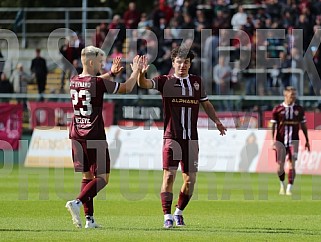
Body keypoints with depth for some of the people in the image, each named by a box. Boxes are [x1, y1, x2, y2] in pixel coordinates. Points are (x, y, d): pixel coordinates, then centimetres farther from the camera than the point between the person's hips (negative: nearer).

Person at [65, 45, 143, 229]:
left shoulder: (74, 81, 7)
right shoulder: (99, 83, -13)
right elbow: (127, 88, -2)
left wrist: (111, 73, 34)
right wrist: (136, 71, 13)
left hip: (76, 136, 7)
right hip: (95, 137, -7)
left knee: (87, 176, 12)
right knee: (102, 177, -2)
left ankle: (89, 218, 7)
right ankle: (77, 203, -23)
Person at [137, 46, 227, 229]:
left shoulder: (197, 82, 12)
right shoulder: (165, 81, 0)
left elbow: (206, 104, 24)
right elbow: (144, 84, -14)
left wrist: (216, 121, 14)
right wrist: (141, 74, -35)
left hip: (191, 138, 4)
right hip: (172, 137, -4)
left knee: (190, 179, 4)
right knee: (169, 175, -13)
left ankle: (179, 212, 24)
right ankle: (167, 217, -11)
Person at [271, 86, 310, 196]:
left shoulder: (299, 109, 6)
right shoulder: (277, 109, 0)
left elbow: (303, 126, 13)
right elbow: (273, 126, 2)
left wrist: (307, 141, 12)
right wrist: (273, 141, -5)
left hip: (293, 140, 1)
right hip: (280, 140, -1)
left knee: (292, 164, -11)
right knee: (280, 166, 0)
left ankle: (289, 189, -9)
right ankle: (282, 184, 27)